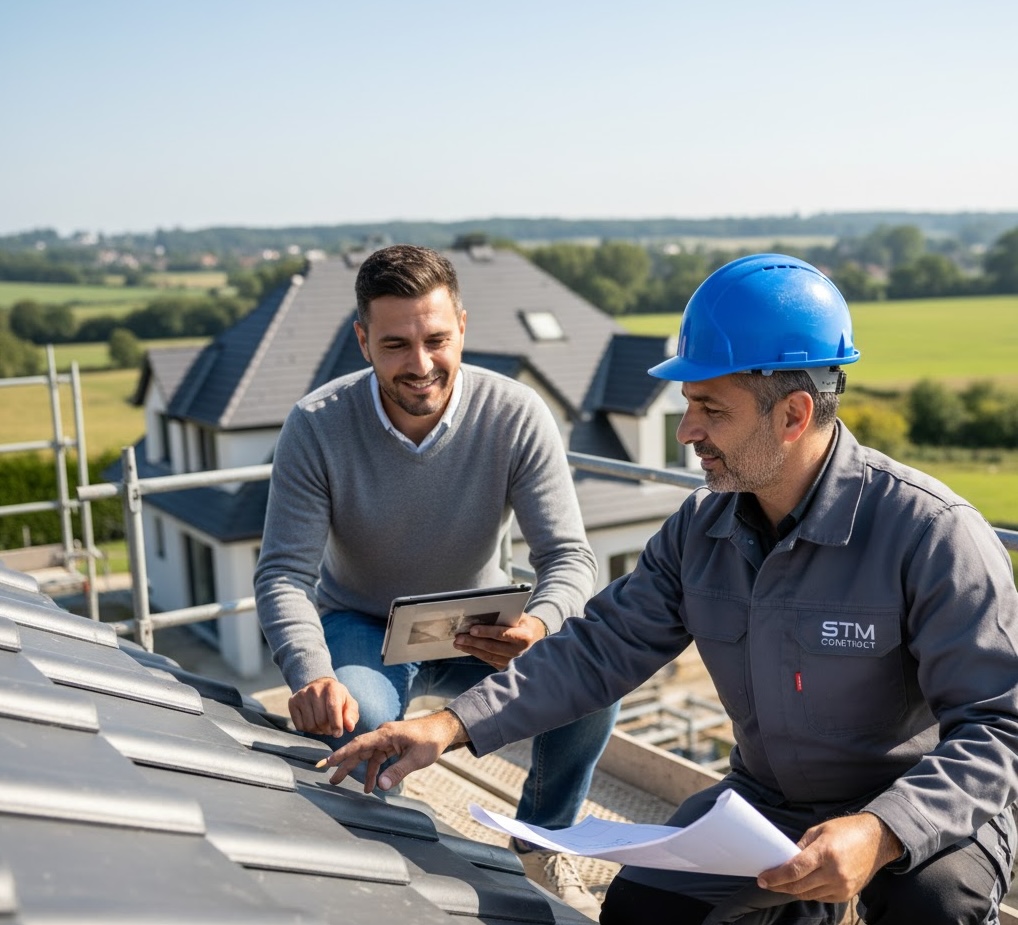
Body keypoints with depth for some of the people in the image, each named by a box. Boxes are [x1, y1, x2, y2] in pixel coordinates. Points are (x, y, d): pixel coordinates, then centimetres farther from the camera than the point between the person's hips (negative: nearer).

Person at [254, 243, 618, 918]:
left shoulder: (517, 416, -18)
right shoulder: (317, 426, -19)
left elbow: (569, 555, -19)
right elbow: (284, 575, -21)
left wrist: (538, 626, -42)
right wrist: (311, 675, -41)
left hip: (476, 632, 1)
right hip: (361, 627, -1)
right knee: (359, 717, -35)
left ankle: (541, 845, 5)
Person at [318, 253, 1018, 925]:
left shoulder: (933, 534, -25)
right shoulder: (701, 527, -6)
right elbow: (601, 648, -5)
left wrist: (881, 834, -41)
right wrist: (452, 726, -16)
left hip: (924, 813, -5)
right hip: (767, 799, 5)